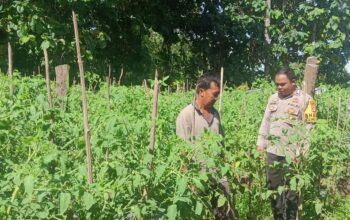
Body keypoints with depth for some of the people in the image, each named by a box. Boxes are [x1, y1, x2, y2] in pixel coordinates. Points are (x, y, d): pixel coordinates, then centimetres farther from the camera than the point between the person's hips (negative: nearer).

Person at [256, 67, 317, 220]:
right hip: (272, 152, 6)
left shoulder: (305, 99, -7)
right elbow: (265, 122, 16)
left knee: (291, 192, 5)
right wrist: (260, 143, 11)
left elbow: (309, 128, -9)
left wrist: (300, 153, -14)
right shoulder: (273, 98, 11)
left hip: (292, 154, -5)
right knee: (273, 189, 13)